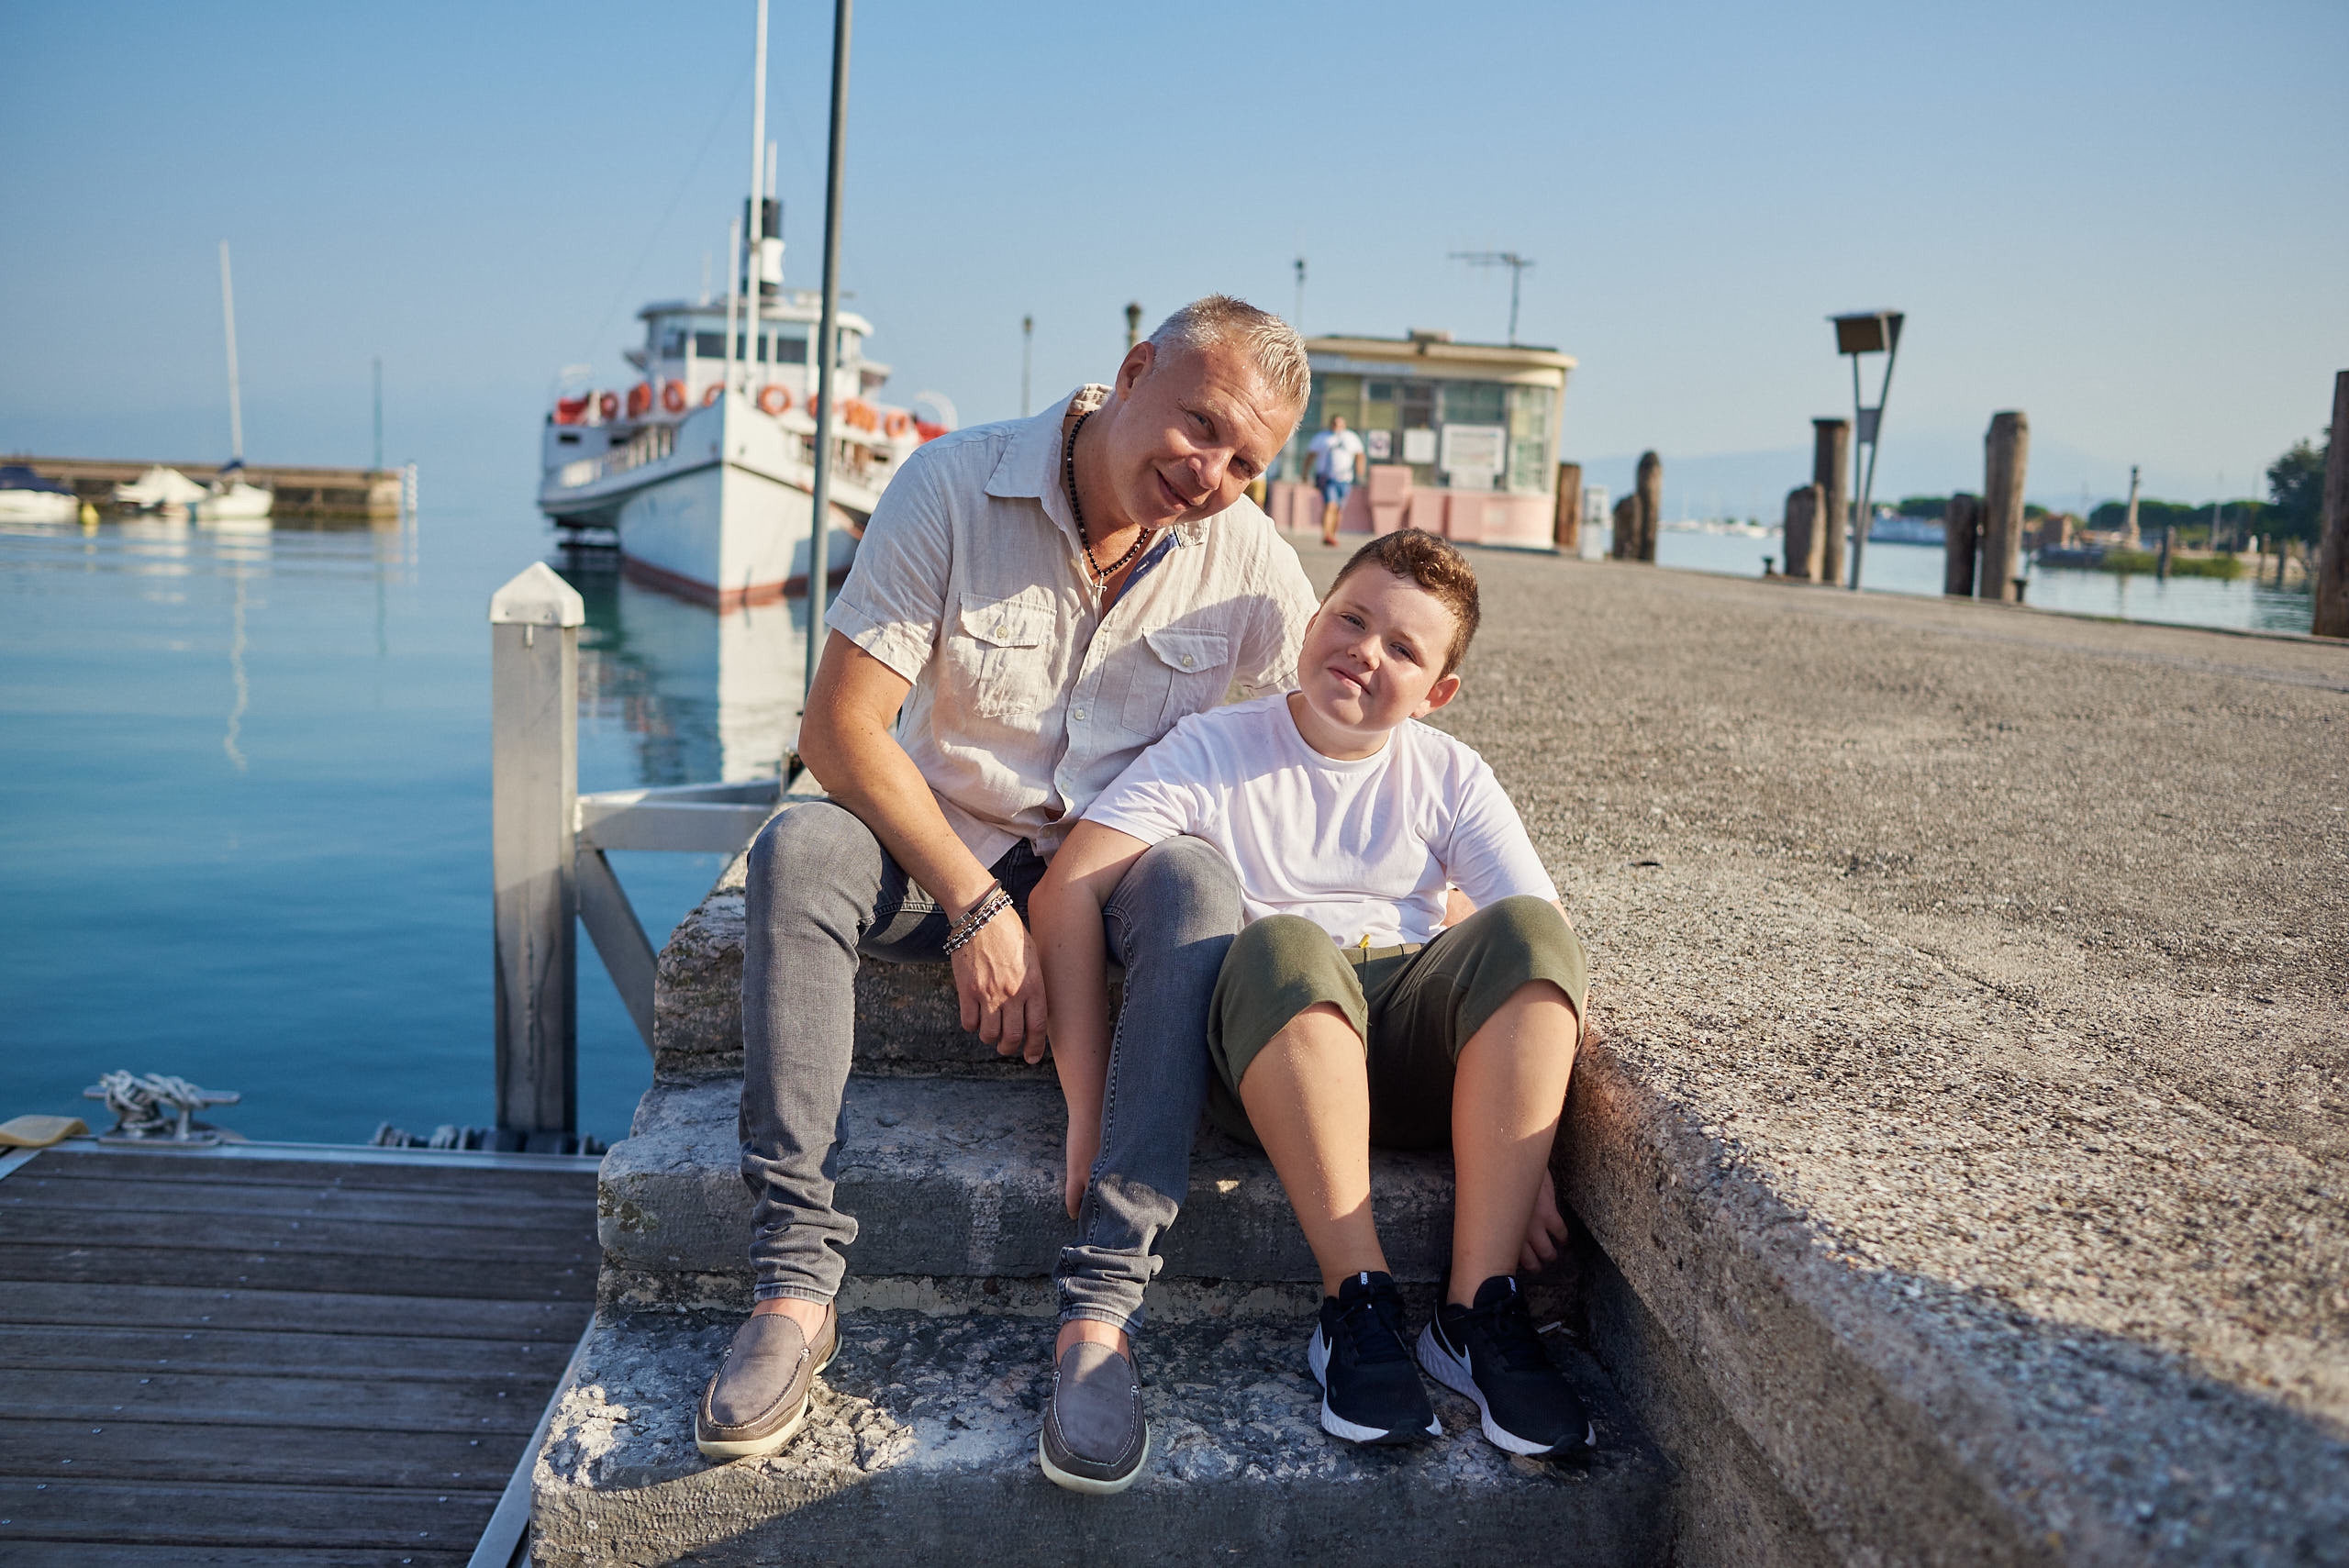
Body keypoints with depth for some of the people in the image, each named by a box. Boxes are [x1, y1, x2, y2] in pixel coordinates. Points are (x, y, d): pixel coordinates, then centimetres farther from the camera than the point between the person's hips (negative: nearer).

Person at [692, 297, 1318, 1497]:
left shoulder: (1250, 562, -6)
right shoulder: (953, 484, -14)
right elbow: (840, 727, -18)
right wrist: (975, 905, -24)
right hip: (947, 848, 0)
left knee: (1197, 886, -34)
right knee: (797, 850, -31)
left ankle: (1101, 1309, -35)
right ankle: (795, 1285, -30)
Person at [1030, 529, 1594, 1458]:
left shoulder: (1450, 778, 9)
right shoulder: (1213, 751, 3)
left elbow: (1544, 956, -1)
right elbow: (1066, 891, -10)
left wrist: (1526, 1152, -15)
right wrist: (1091, 1108, -22)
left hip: (1409, 1051, 2)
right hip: (1272, 1057, -2)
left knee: (1525, 927, -25)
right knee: (1280, 942, -34)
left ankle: (1478, 1310, -25)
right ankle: (1357, 1302, -28)